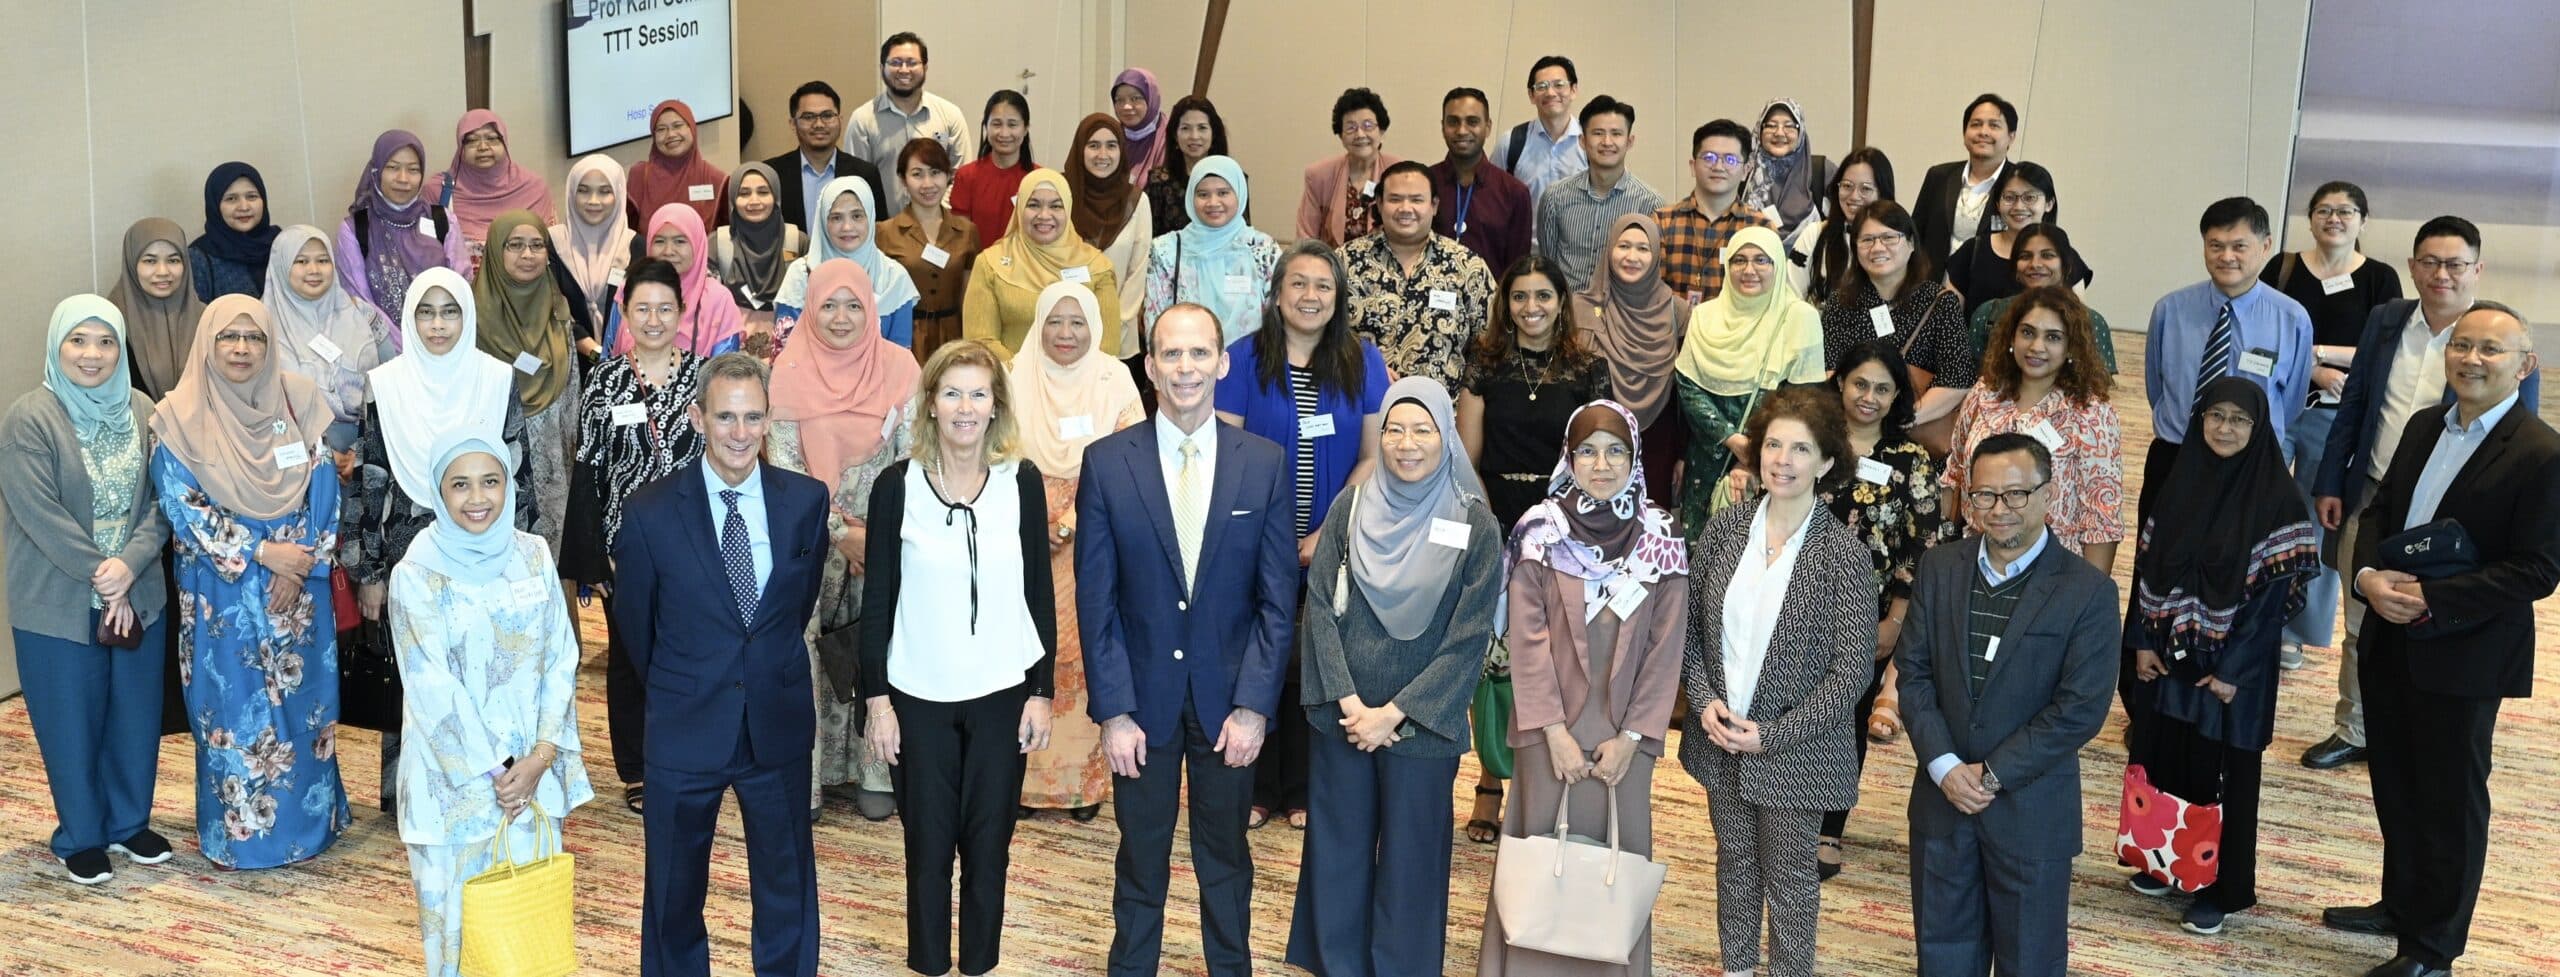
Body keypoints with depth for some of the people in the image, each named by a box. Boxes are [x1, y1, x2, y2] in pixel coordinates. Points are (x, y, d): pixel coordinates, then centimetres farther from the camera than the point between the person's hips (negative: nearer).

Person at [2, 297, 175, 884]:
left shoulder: (141, 412, 3)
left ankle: (130, 823, 31)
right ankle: (80, 837, 23)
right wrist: (102, 580, -16)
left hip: (138, 596, 4)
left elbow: (160, 500, -1)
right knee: (73, 723, 7)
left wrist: (130, 564, -17)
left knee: (136, 715, 13)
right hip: (59, 606, -4)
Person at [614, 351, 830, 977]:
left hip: (779, 727, 1)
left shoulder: (807, 500, -7)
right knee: (674, 889, 15)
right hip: (684, 730, -1)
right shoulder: (650, 512, -11)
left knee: (788, 883, 15)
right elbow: (635, 622, 3)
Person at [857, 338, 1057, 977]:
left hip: (1002, 693, 1)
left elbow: (1040, 595, 3)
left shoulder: (1022, 482, -2)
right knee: (928, 845, 7)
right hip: (920, 696, -1)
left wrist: (1042, 692, 0)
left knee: (988, 844, 8)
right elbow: (877, 600, 0)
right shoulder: (898, 485, -4)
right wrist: (876, 698, -3)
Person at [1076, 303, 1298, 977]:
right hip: (1144, 695, 0)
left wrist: (1254, 706, -9)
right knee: (1140, 858, 12)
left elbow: (1277, 600, -3)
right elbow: (1096, 600, -5)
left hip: (1230, 699, 1)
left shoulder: (1266, 464, -4)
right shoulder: (1107, 462, -6)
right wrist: (1113, 711, -9)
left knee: (1226, 856, 15)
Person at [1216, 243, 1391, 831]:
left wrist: (1331, 532, -8)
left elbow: (1373, 457, 1)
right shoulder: (1244, 359, -4)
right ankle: (1256, 789, 19)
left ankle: (1304, 790, 23)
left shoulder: (1363, 362, 1)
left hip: (1333, 550, 1)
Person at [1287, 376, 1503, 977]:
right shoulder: (1351, 507, 0)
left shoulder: (1475, 525, -7)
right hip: (1342, 718, 2)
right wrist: (1348, 701, -11)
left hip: (1421, 725, -2)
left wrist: (1395, 713, -12)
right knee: (1337, 851, 11)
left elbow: (1470, 637, -8)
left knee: (1410, 859, 8)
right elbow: (1320, 605, -2)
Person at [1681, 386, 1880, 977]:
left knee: (1789, 875, 11)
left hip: (1795, 749, -4)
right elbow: (1689, 624, 4)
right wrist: (1705, 699, -10)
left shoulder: (1844, 555, -15)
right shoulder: (1723, 530, -3)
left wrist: (1772, 734, -16)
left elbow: (1850, 672, -14)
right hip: (1721, 737, 4)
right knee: (1734, 860, 20)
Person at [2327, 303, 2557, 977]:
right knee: (2394, 786, 20)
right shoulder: (2424, 426, 7)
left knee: (2450, 801, 7)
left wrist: (2432, 600, -22)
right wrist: (2368, 575, -10)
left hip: (2464, 657, -7)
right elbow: (2379, 510, 11)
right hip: (2389, 640, 7)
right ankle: (2401, 904, 40)